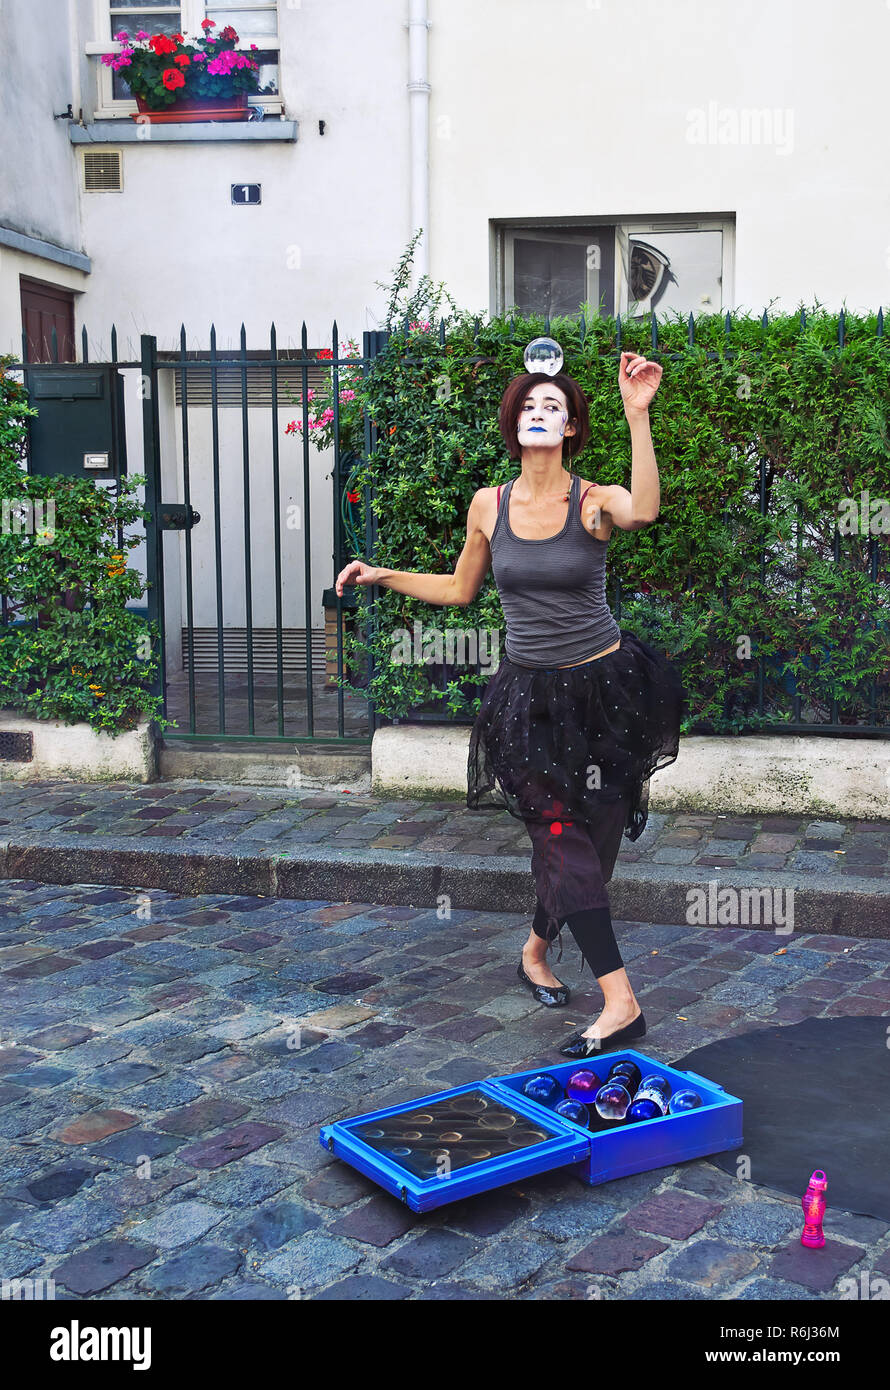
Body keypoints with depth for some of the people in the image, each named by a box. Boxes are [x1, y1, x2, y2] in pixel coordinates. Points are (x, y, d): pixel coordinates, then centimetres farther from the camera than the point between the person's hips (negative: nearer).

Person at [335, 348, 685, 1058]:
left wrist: (638, 415, -41)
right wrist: (385, 577, 10)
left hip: (604, 686, -1)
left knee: (590, 837, 10)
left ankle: (536, 952, 36)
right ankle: (621, 1003, -4)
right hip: (531, 696, 1)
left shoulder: (594, 501, -9)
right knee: (563, 839, -8)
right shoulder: (489, 506, 0)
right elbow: (460, 588, 16)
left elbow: (645, 511, -35)